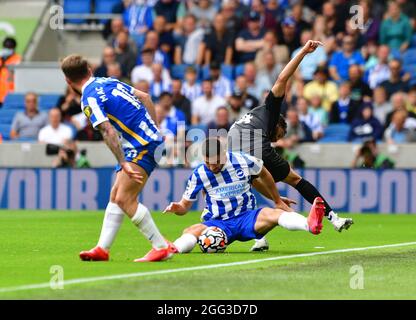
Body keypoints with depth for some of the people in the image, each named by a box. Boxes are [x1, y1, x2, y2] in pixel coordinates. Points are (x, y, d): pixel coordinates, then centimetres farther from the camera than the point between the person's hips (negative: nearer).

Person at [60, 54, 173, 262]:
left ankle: (161, 247, -8)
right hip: (150, 138, 10)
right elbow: (145, 97, 20)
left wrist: (124, 164, -26)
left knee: (125, 199, -12)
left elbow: (109, 132, -23)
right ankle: (102, 249, 9)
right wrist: (154, 130, 23)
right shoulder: (108, 82, 13)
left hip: (142, 146, -10)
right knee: (115, 196, 9)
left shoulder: (89, 99, -13)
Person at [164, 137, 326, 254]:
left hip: (247, 218, -1)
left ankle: (310, 224, -60)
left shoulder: (243, 161, -5)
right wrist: (176, 208, -20)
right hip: (218, 223, 1)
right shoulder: (199, 174, -4)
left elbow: (263, 174, 16)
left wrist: (278, 201, 25)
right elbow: (185, 205, 5)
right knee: (193, 231, -33)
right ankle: (171, 249, -64)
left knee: (270, 214, -34)